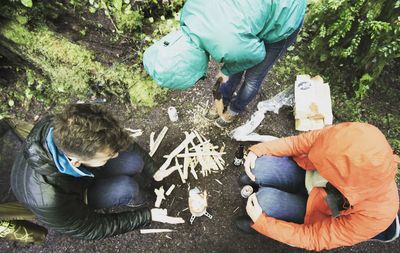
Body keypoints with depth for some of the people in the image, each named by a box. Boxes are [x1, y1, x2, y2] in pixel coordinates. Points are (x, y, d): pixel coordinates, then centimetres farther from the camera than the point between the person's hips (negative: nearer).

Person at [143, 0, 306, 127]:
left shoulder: (229, 47, -42)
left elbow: (257, 54, -19)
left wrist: (227, 71, -6)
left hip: (285, 15, -5)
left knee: (253, 77, 9)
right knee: (235, 66, 18)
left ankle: (235, 109, 38)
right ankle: (224, 100, 44)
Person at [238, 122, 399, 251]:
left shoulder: (375, 214, -37)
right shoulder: (350, 141, -34)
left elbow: (314, 238, -25)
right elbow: (299, 142, -17)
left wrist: (261, 222, -24)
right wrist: (258, 150, -23)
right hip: (308, 176, 3)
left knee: (265, 200, -22)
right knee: (259, 166, -14)